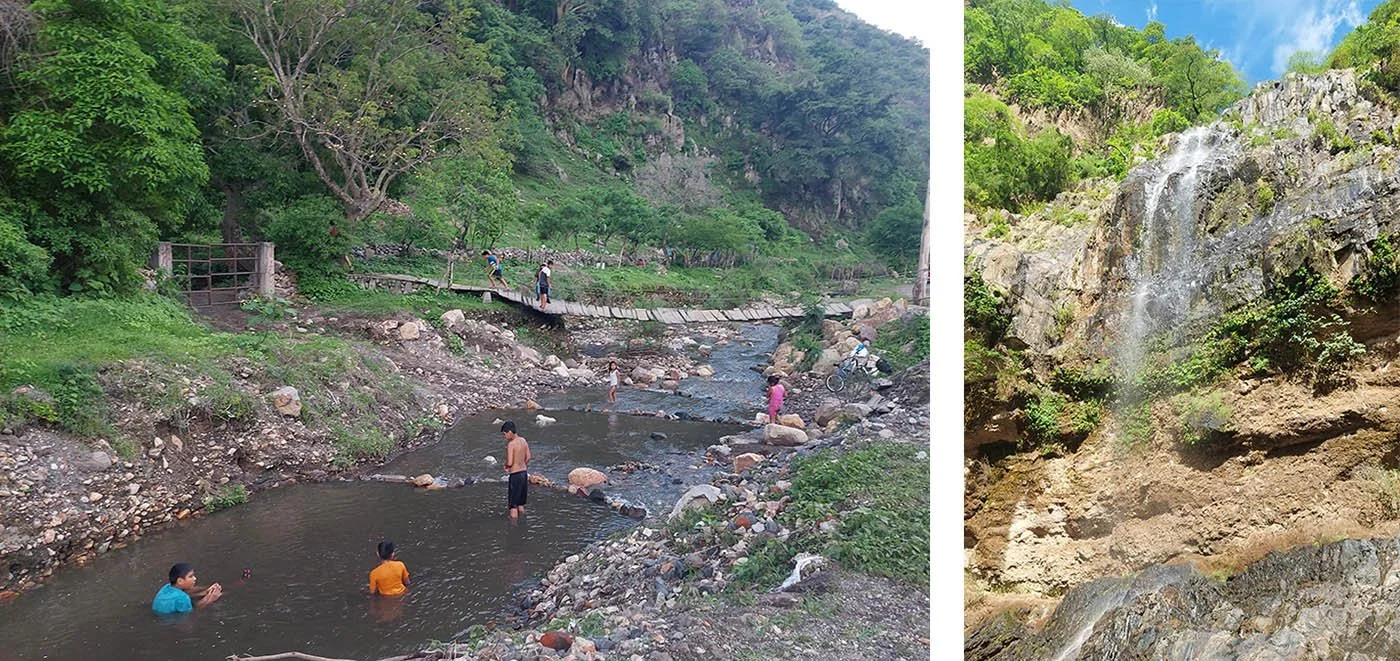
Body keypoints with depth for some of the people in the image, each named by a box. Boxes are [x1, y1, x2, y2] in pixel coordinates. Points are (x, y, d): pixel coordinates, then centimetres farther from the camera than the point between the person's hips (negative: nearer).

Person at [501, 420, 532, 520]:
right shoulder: (523, 440, 5)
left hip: (515, 475, -8)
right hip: (524, 473, 8)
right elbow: (528, 457, 12)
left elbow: (509, 462, -22)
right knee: (521, 504, 19)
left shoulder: (510, 444, -19)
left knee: (513, 506, 2)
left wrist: (506, 466, -1)